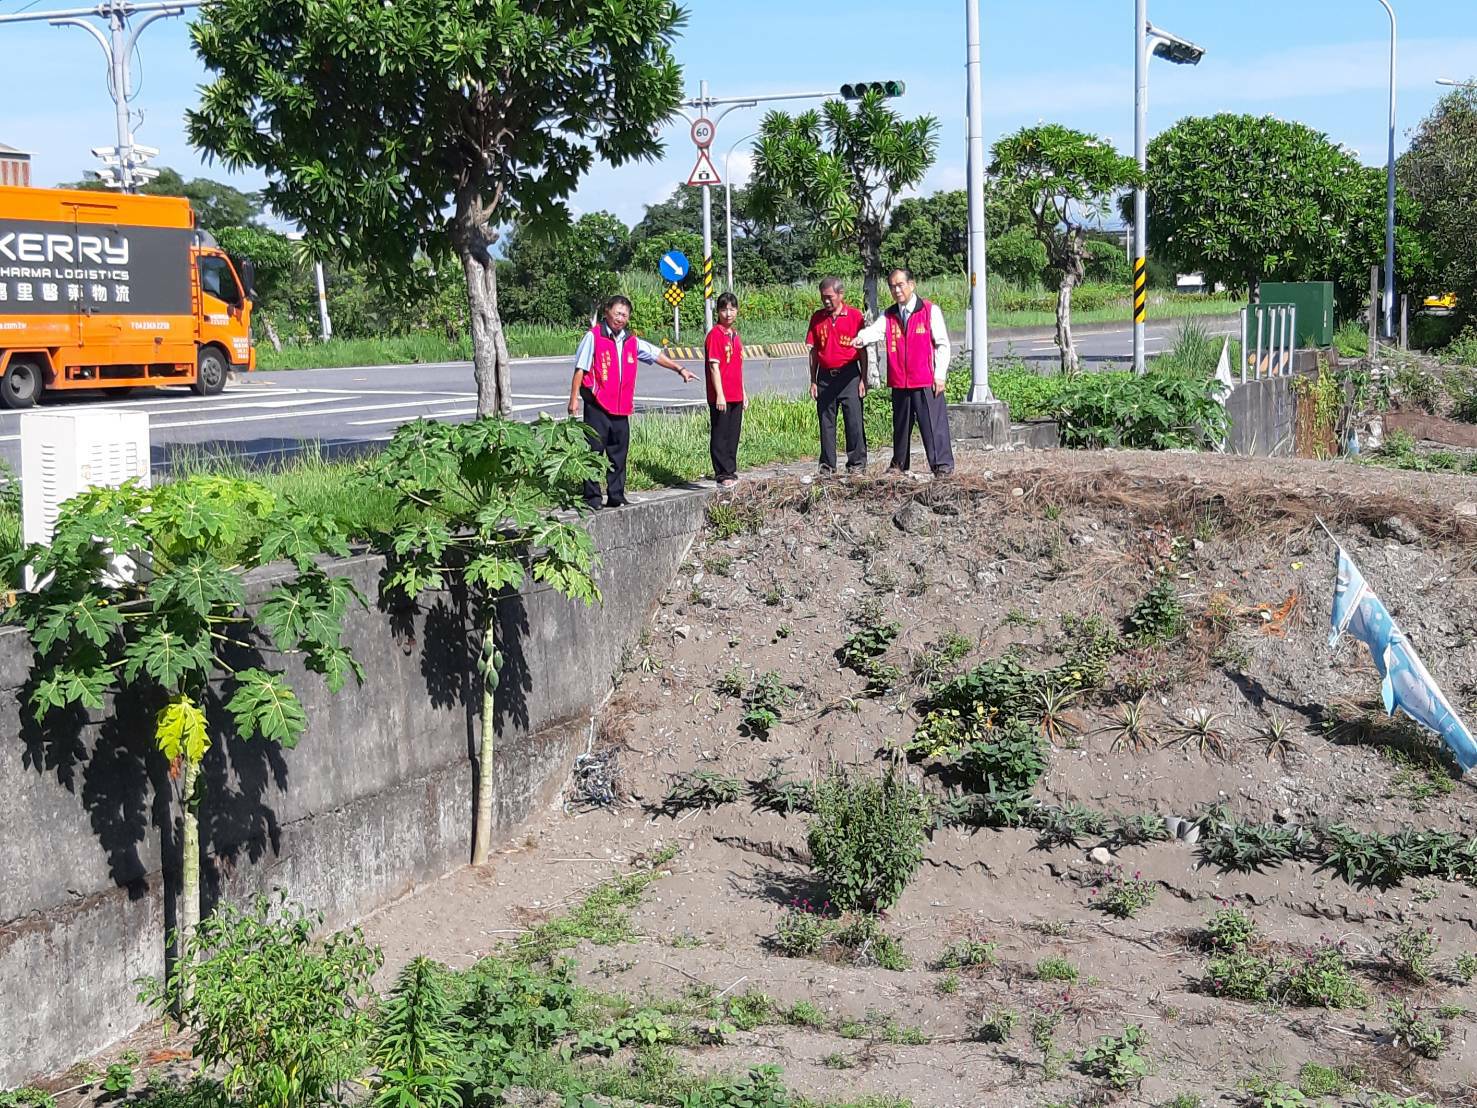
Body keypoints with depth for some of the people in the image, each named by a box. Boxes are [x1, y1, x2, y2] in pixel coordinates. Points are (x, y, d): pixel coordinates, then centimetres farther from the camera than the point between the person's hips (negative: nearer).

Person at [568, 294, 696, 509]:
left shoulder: (631, 342, 13)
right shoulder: (594, 337, -4)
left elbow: (656, 354, 24)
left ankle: (616, 497, 18)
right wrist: (574, 398, -10)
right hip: (597, 407, -6)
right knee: (594, 451, -4)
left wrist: (679, 369, 27)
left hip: (621, 409, 6)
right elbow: (580, 369, -6)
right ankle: (592, 498, 1)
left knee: (619, 453, 10)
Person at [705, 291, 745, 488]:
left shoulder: (735, 336, 14)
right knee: (720, 435, -1)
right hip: (721, 397, -8)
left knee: (733, 435, 13)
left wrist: (743, 392, 18)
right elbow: (714, 366, -15)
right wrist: (719, 394, -19)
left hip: (735, 396, 8)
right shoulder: (715, 335, -11)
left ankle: (731, 471, 21)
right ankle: (723, 475, 2)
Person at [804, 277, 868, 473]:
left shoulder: (855, 316, -1)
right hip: (825, 377, 3)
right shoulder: (817, 318, 7)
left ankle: (857, 462, 6)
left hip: (849, 376, -3)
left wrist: (863, 378, -3)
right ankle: (827, 464, 12)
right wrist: (813, 381, 7)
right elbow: (814, 351, 10)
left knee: (854, 420, -3)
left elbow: (862, 350, 1)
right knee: (826, 422, 6)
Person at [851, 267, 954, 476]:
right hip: (899, 381, 4)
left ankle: (942, 464, -4)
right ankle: (899, 463, 27)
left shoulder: (930, 311, 0)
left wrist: (940, 375, -7)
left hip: (927, 381, -4)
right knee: (901, 424, 14)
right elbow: (874, 330, -9)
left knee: (933, 423, -8)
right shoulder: (888, 316, 11)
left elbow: (942, 344, -1)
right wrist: (861, 338, -33)